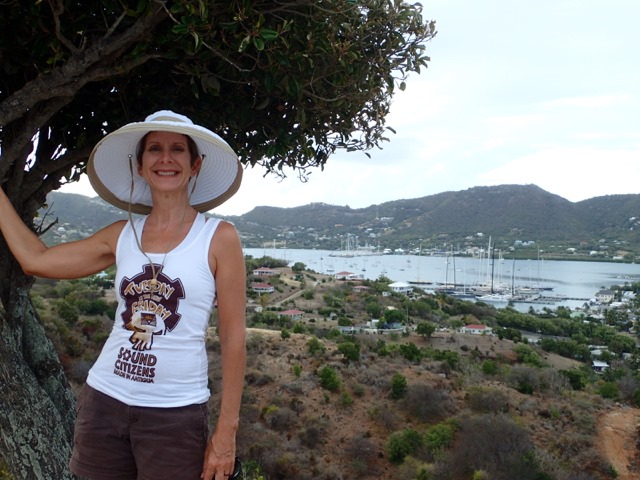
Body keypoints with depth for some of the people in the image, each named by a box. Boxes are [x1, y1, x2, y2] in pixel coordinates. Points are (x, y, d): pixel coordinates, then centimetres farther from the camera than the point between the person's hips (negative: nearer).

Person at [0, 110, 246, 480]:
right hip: (104, 402, 4)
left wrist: (227, 431, -8)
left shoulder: (219, 238, -8)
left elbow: (233, 337, -7)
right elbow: (36, 259, 9)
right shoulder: (122, 235, 4)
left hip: (176, 414, -4)